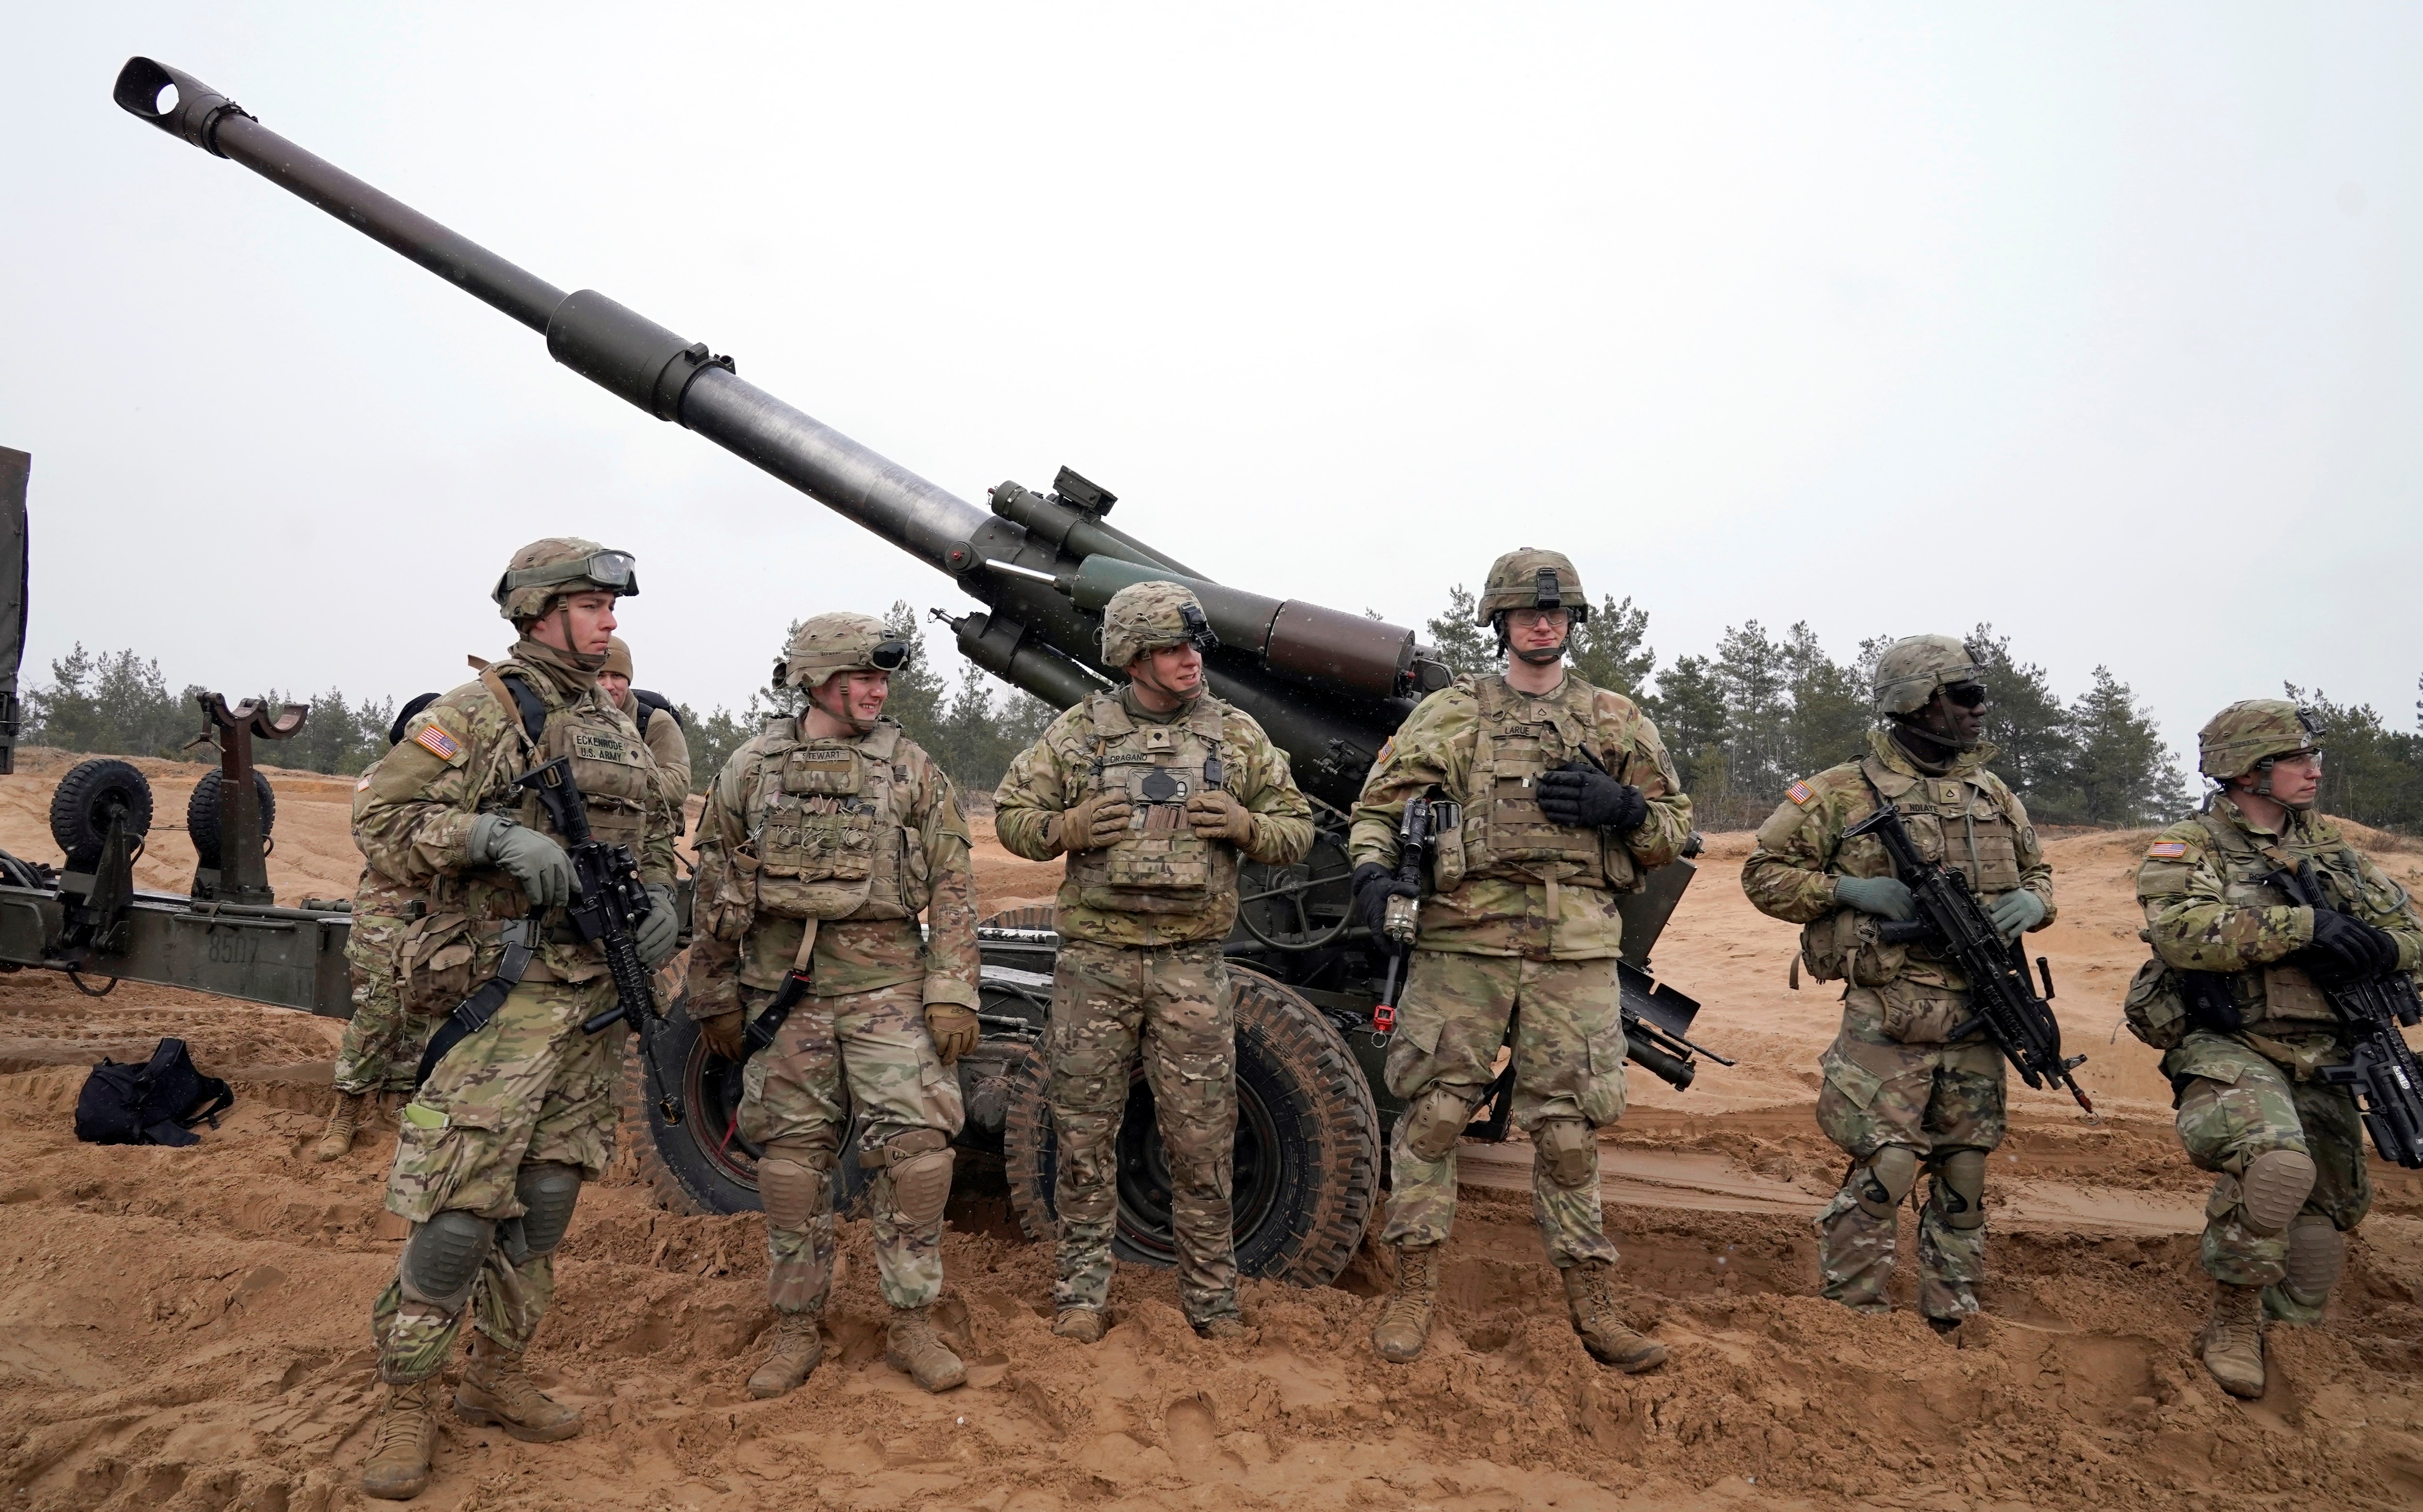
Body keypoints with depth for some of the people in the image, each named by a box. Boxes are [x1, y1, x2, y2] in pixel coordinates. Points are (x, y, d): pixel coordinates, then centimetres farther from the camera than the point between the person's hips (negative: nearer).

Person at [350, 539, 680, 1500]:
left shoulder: (618, 730, 15)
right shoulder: (481, 714, -6)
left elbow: (655, 834, 24)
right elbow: (381, 821, -10)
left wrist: (659, 894, 3)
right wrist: (495, 832, -23)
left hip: (598, 995, 7)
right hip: (505, 990, -7)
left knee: (546, 1197, 13)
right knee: (459, 1212, -6)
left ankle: (498, 1378, 27)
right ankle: (408, 1404, 11)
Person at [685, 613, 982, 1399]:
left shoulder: (912, 768, 3)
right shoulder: (750, 769, 6)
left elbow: (952, 888, 0)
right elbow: (716, 892, 11)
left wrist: (953, 994, -8)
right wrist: (717, 999, 10)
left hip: (886, 985, -1)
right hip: (782, 987, 1)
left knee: (918, 1146, -6)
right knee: (792, 1159, 7)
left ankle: (912, 1325, 10)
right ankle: (795, 1331, 21)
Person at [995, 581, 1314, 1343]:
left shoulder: (1237, 734, 6)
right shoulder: (1079, 731, 4)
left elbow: (1297, 829, 11)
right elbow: (1011, 813, 10)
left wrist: (1245, 827, -11)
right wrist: (1065, 829, -10)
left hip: (1191, 961, 0)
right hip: (1095, 957, 0)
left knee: (1201, 1138, 5)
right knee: (1085, 1130, 7)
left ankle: (1211, 1293, 21)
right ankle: (1082, 1291, 22)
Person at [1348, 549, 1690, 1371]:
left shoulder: (1616, 720, 13)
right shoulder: (1451, 712, 8)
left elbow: (1674, 828, 15)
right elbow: (1378, 803, 8)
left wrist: (1620, 807, -6)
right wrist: (1374, 871, -12)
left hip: (1576, 949, 1)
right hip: (1465, 935, -1)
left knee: (1568, 1129, 5)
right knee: (1434, 1111, 1)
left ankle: (1590, 1303, 17)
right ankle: (1414, 1289, 14)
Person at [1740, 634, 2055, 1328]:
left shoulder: (1995, 796, 12)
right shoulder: (1844, 792, -5)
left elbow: (2038, 870, 25)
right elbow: (1765, 873, -2)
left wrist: (2032, 902, 2)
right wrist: (1850, 889, -16)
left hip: (1975, 1022, 6)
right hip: (1888, 1022, -6)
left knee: (1965, 1177, 13)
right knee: (1884, 1174, -7)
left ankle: (1951, 1322, 27)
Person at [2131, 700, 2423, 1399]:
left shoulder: (2328, 844, 13)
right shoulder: (2187, 847, -6)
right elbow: (2184, 929, -25)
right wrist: (2305, 925, -27)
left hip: (2321, 1059, 7)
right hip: (2228, 1048, -7)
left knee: (2330, 1206, 15)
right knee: (2277, 1163, -32)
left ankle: (2285, 1318, 41)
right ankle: (2233, 1320, -11)